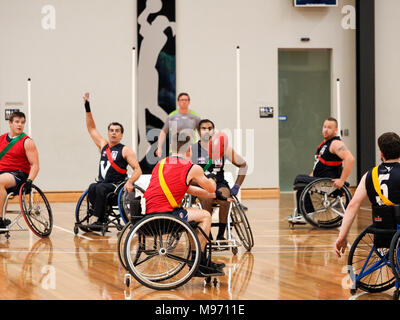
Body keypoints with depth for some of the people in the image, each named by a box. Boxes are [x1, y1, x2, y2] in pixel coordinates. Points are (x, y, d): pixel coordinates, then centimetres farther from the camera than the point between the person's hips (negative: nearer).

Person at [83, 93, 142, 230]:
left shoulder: (125, 150, 0)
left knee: (101, 188, -33)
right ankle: (103, 217, -23)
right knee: (92, 188, -28)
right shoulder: (103, 145, 16)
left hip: (117, 187, -4)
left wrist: (130, 182, -25)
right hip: (103, 184, 5)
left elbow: (138, 170, -6)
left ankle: (99, 220, -31)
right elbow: (91, 128, 22)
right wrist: (87, 107, 17)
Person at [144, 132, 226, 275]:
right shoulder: (192, 168, -3)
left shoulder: (161, 163, 19)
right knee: (205, 216, 12)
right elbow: (211, 188, 14)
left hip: (146, 214, 8)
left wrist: (214, 195, 33)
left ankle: (203, 262, 35)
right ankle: (198, 261, 14)